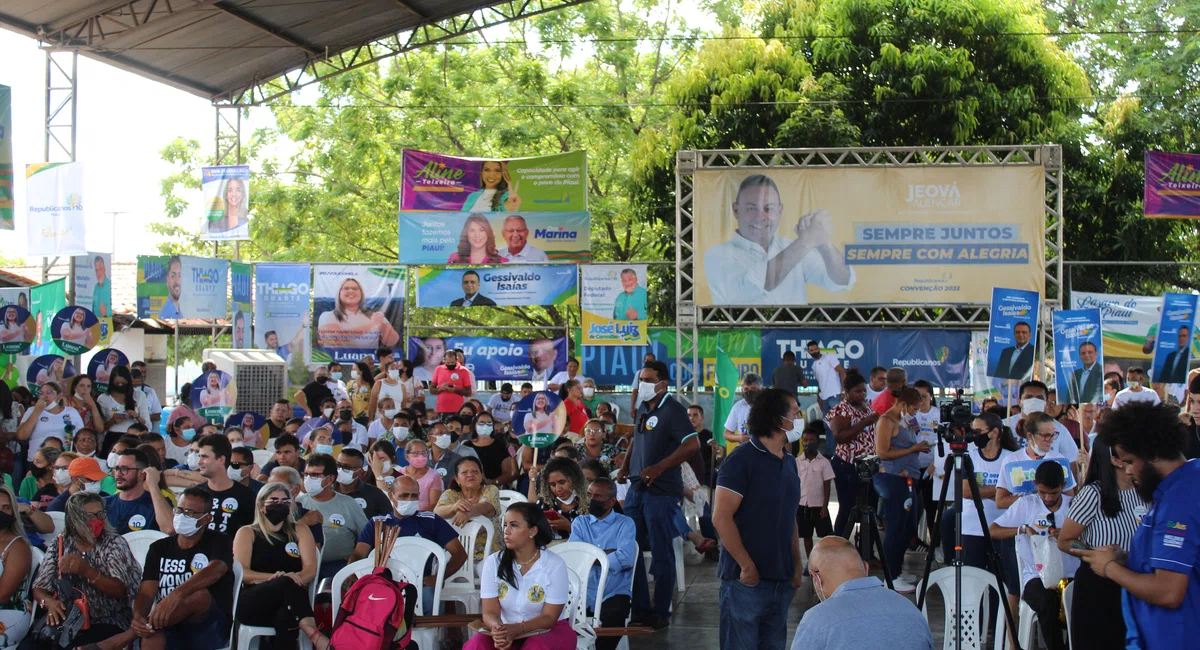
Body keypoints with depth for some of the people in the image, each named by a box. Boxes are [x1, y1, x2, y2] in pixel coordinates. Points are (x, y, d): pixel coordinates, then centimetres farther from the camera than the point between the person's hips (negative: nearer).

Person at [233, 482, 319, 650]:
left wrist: (296, 578, -18)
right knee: (286, 583, -35)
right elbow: (242, 573, 0)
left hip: (289, 604, 1)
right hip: (253, 602, -1)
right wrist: (273, 578, -18)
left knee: (285, 617, -38)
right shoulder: (247, 533, 17)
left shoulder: (300, 531, 21)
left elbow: (310, 569, 6)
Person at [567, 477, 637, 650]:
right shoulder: (580, 522, 14)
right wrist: (609, 553, -6)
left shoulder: (625, 524, 4)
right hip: (583, 592, 2)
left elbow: (625, 559, -14)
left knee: (613, 616, -33)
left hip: (614, 593, -2)